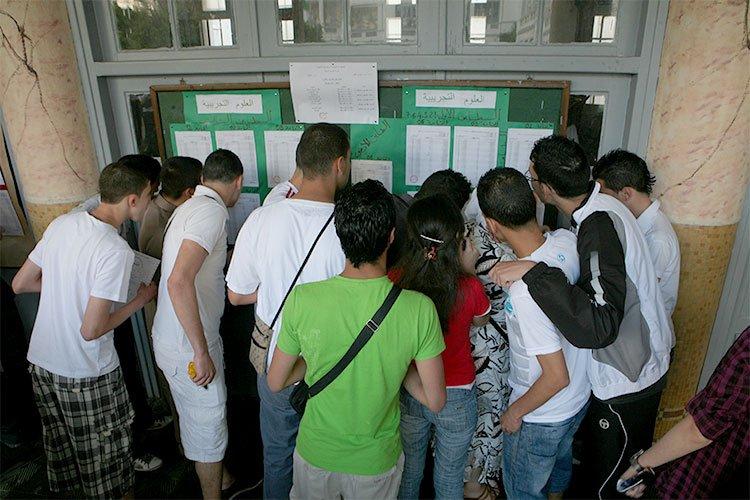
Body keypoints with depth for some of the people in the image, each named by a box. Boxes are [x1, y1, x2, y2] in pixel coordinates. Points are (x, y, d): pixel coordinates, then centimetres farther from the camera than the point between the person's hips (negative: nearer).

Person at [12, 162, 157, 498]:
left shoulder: (61, 223, -5)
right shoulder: (116, 252, -26)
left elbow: (20, 284, 5)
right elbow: (92, 330, -25)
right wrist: (141, 299, -12)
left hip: (40, 360, 7)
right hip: (85, 374, -7)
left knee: (61, 444, 27)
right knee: (105, 456, 14)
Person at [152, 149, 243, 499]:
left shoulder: (189, 207, 8)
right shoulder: (212, 211, -22)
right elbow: (179, 281, -33)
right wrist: (202, 353, -29)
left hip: (170, 339, 10)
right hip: (189, 348, -10)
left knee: (193, 416, 27)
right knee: (209, 426, 10)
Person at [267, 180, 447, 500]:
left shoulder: (302, 299, -24)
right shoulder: (419, 308, -25)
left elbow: (275, 383, -10)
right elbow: (435, 401, -16)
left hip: (315, 452, 1)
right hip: (376, 461, 0)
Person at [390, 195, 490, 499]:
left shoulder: (393, 282, -22)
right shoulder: (469, 288, -26)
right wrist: (468, 270, -3)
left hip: (407, 392, 2)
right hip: (455, 397, -1)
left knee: (407, 472, 27)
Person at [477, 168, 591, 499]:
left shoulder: (524, 292, -40)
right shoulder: (568, 240, -18)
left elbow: (557, 377, -31)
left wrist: (515, 412, -15)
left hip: (541, 417, -7)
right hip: (581, 397, 8)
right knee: (560, 460, 36)